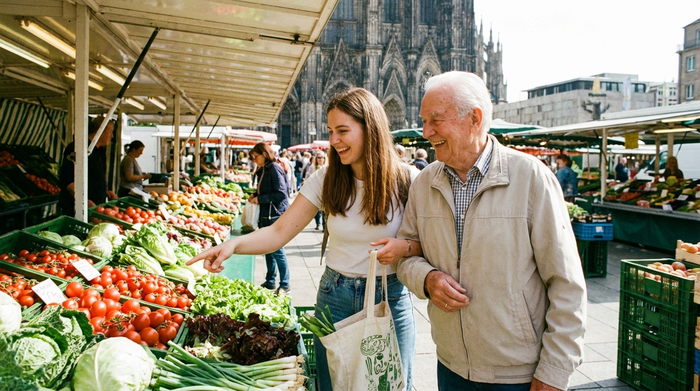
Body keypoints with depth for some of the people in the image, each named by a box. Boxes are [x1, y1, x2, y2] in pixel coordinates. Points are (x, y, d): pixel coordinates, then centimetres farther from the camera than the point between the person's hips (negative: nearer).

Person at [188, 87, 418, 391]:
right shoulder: (326, 179, -5)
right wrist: (234, 244, -25)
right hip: (335, 297, 2)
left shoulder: (405, 181, -10)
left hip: (390, 300, -2)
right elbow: (280, 231, -8)